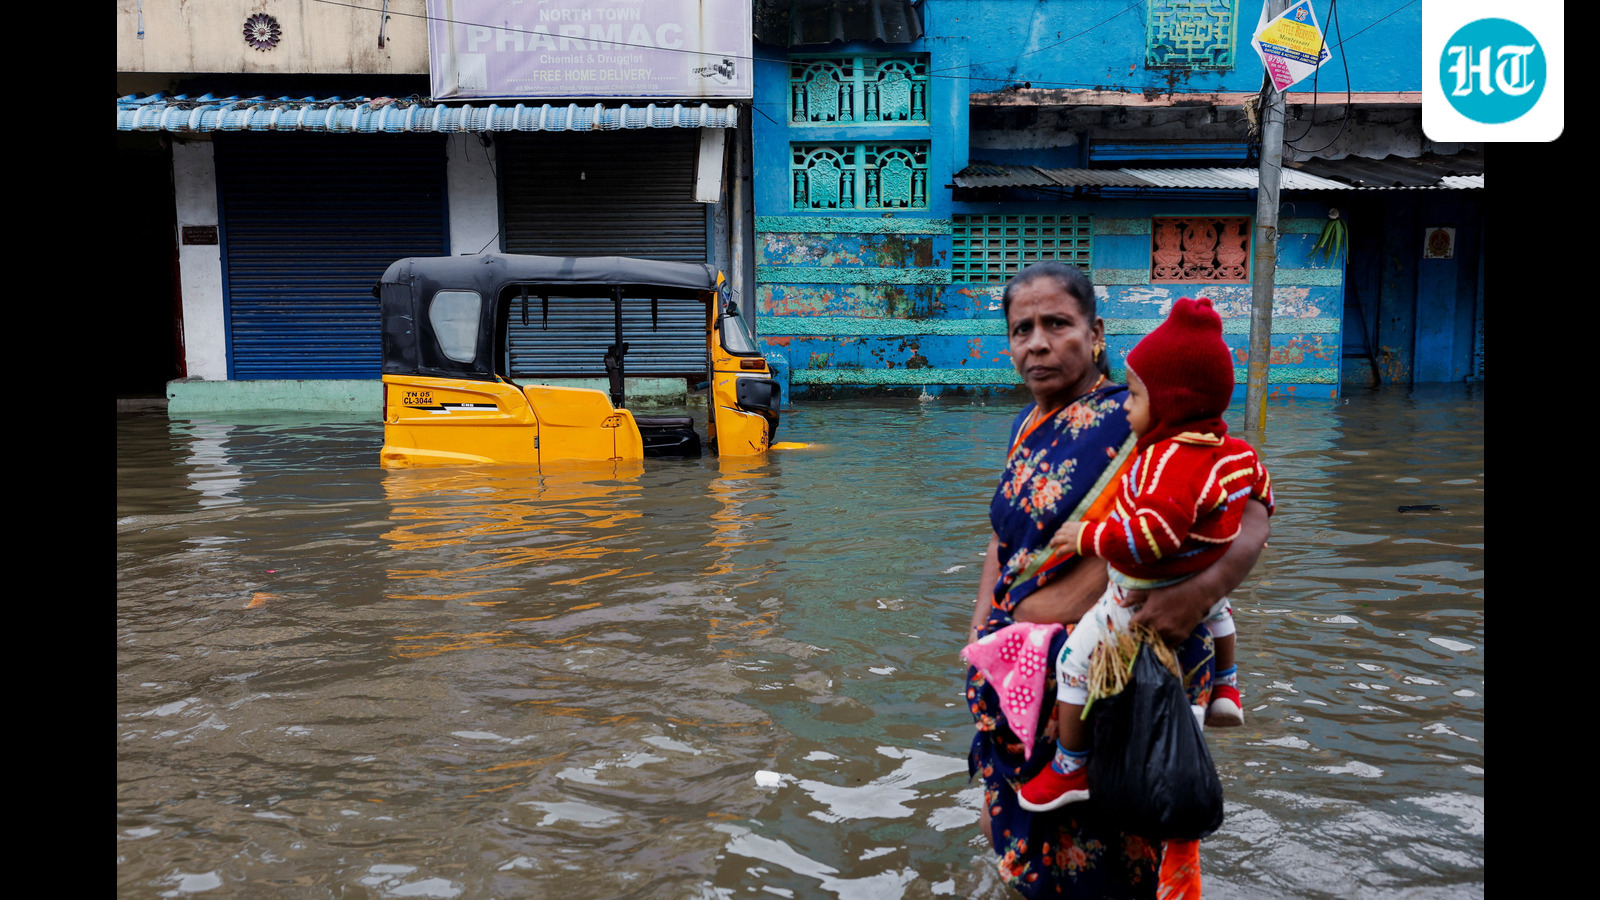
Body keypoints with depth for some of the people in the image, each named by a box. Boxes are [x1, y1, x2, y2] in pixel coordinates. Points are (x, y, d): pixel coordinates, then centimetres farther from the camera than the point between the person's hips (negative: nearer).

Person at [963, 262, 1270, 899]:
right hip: (1022, 676, 7)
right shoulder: (1027, 427, 7)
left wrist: (1201, 589, -39)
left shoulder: (1133, 422, -16)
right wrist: (978, 642, 7)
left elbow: (1246, 516, -20)